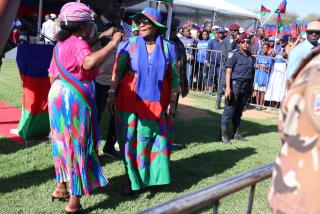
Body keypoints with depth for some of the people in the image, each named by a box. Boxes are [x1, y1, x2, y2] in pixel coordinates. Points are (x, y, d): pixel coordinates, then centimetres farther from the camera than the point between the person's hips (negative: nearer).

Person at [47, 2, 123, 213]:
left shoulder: (60, 44, 12)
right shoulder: (78, 43, -15)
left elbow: (52, 76, 17)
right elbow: (89, 63, -38)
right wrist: (113, 43, -30)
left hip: (57, 96, 9)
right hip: (75, 99, -9)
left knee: (64, 142, 21)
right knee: (78, 145, 2)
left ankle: (61, 187, 35)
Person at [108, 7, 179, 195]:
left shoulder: (168, 48, 2)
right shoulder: (129, 45, -1)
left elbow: (174, 77, 4)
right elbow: (118, 71, -1)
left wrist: (172, 101, 0)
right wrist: (112, 93, -9)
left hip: (156, 103, 1)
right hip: (131, 101, -1)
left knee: (152, 139, 10)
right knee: (130, 139, 5)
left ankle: (150, 175, 28)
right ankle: (131, 177, 18)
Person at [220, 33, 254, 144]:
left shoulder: (250, 56, 12)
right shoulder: (234, 54, -7)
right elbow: (228, 71, -12)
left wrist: (251, 87, 17)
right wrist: (228, 87, -20)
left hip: (246, 86, 6)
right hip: (235, 84, -6)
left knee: (239, 110, 14)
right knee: (229, 110, -4)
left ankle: (237, 133, 23)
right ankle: (223, 134, 1)